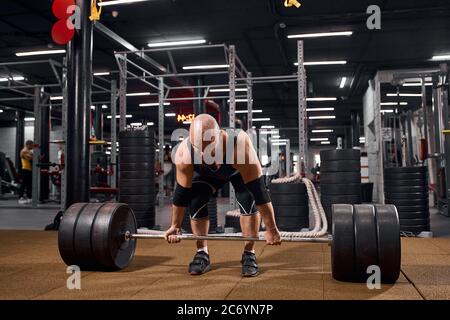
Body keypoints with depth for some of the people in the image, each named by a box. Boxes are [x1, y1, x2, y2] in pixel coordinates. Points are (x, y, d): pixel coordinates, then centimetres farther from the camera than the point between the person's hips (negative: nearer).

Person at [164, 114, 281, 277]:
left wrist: (271, 229, -34)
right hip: (206, 174, 2)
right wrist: (175, 226, -12)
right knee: (195, 202, -15)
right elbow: (182, 193, -21)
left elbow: (259, 190, -39)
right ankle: (202, 253, 3)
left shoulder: (240, 147, -46)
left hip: (241, 170, -2)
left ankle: (249, 254, -6)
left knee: (249, 200, -23)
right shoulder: (184, 153, -37)